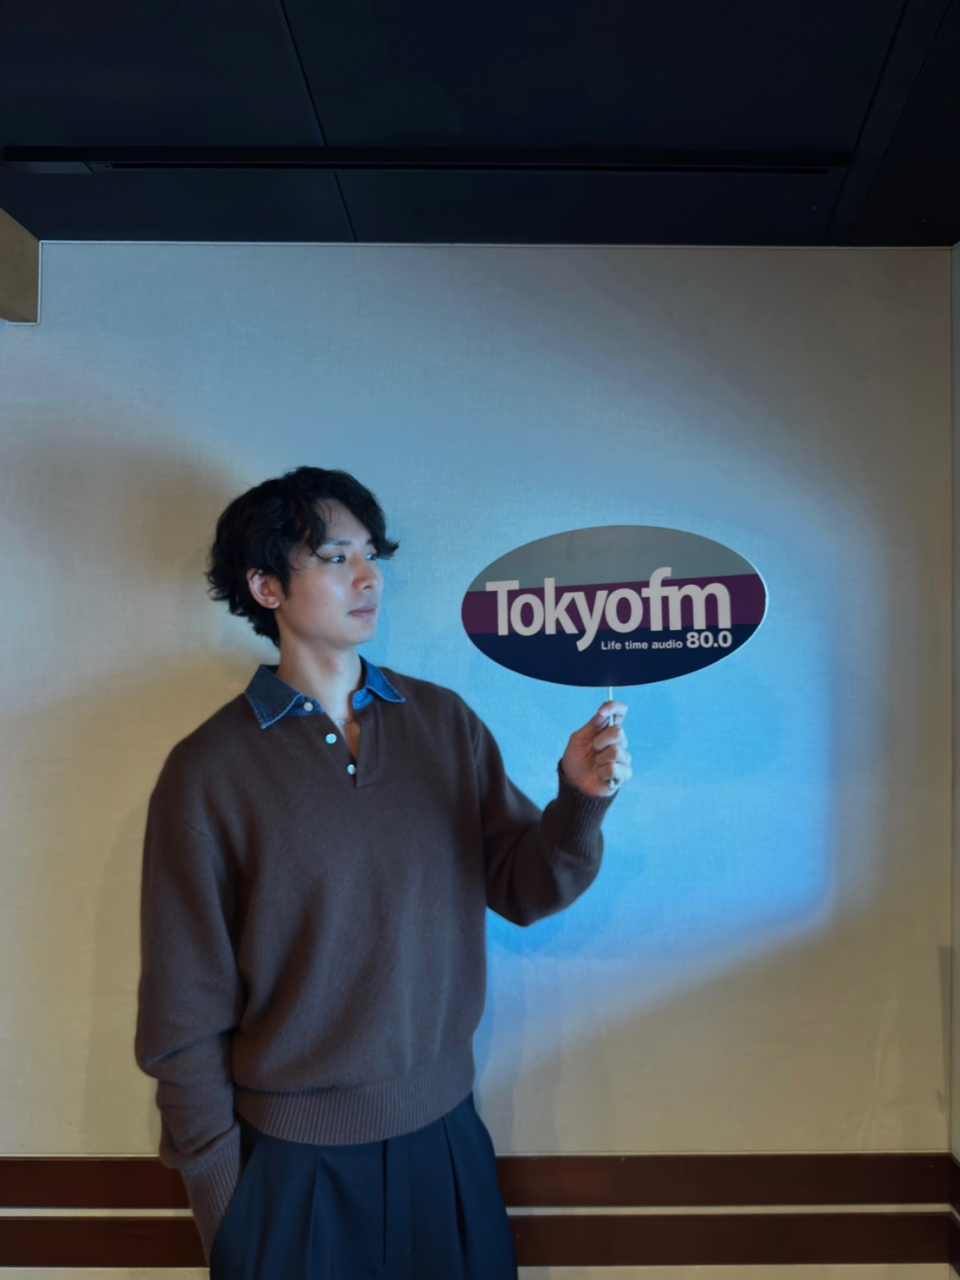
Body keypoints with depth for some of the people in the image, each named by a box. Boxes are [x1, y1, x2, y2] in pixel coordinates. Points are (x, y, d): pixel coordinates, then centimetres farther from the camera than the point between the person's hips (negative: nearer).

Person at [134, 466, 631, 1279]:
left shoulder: (445, 723, -4)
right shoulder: (209, 770, -13)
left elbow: (522, 891, -3)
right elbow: (184, 1012, -7)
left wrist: (580, 801, -21)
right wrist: (219, 1193, -3)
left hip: (444, 1129, 3)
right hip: (293, 1157, -3)